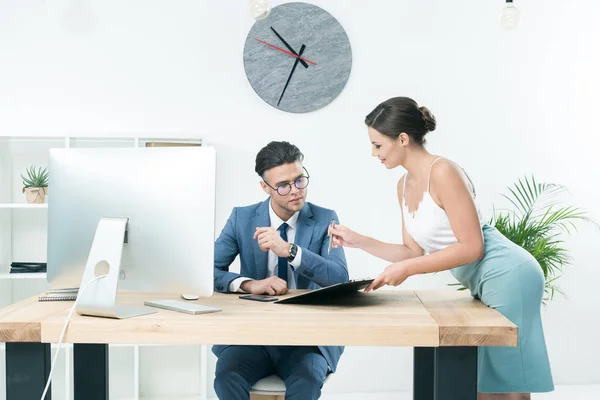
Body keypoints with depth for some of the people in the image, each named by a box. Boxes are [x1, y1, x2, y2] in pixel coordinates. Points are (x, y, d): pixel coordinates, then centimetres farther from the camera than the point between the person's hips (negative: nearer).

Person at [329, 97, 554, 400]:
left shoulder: (442, 171, -19)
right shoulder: (405, 186, 9)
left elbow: (471, 247, -21)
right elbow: (415, 252, 12)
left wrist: (406, 269, -22)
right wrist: (358, 241, 4)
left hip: (508, 277, -9)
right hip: (484, 284, 9)